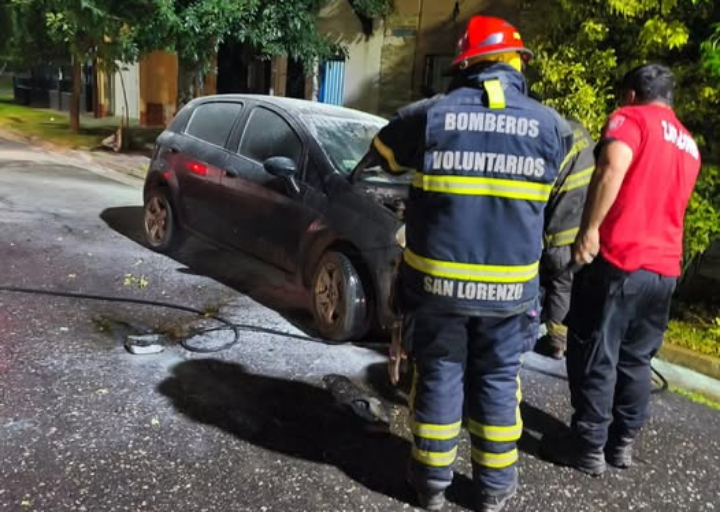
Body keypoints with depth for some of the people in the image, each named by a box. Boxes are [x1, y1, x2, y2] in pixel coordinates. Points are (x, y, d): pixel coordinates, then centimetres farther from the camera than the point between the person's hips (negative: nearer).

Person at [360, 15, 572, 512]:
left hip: (436, 280, 0)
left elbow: (382, 152, 15)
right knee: (498, 383, 15)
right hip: (509, 287, 1)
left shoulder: (430, 114, -4)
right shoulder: (550, 125, -1)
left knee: (439, 377, 13)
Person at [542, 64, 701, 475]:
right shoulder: (689, 145, 21)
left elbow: (613, 167, -21)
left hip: (619, 261, -7)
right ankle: (623, 443, 26)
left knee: (595, 358, 3)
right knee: (636, 359, 17)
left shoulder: (631, 118, -1)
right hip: (665, 268, 7)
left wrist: (589, 229, -20)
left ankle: (589, 448, 12)